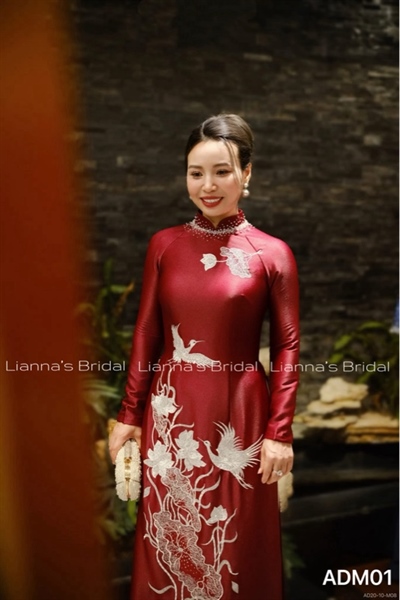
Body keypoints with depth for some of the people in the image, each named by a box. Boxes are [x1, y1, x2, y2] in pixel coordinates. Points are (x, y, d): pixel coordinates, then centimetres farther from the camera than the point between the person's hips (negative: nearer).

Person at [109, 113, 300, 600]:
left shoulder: (272, 253, -5)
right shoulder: (164, 245, 2)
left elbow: (287, 348, -4)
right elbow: (145, 336, 4)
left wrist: (280, 432, -8)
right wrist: (129, 415, 3)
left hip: (238, 414, -2)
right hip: (170, 414, 2)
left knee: (236, 545, 12)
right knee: (168, 538, 16)